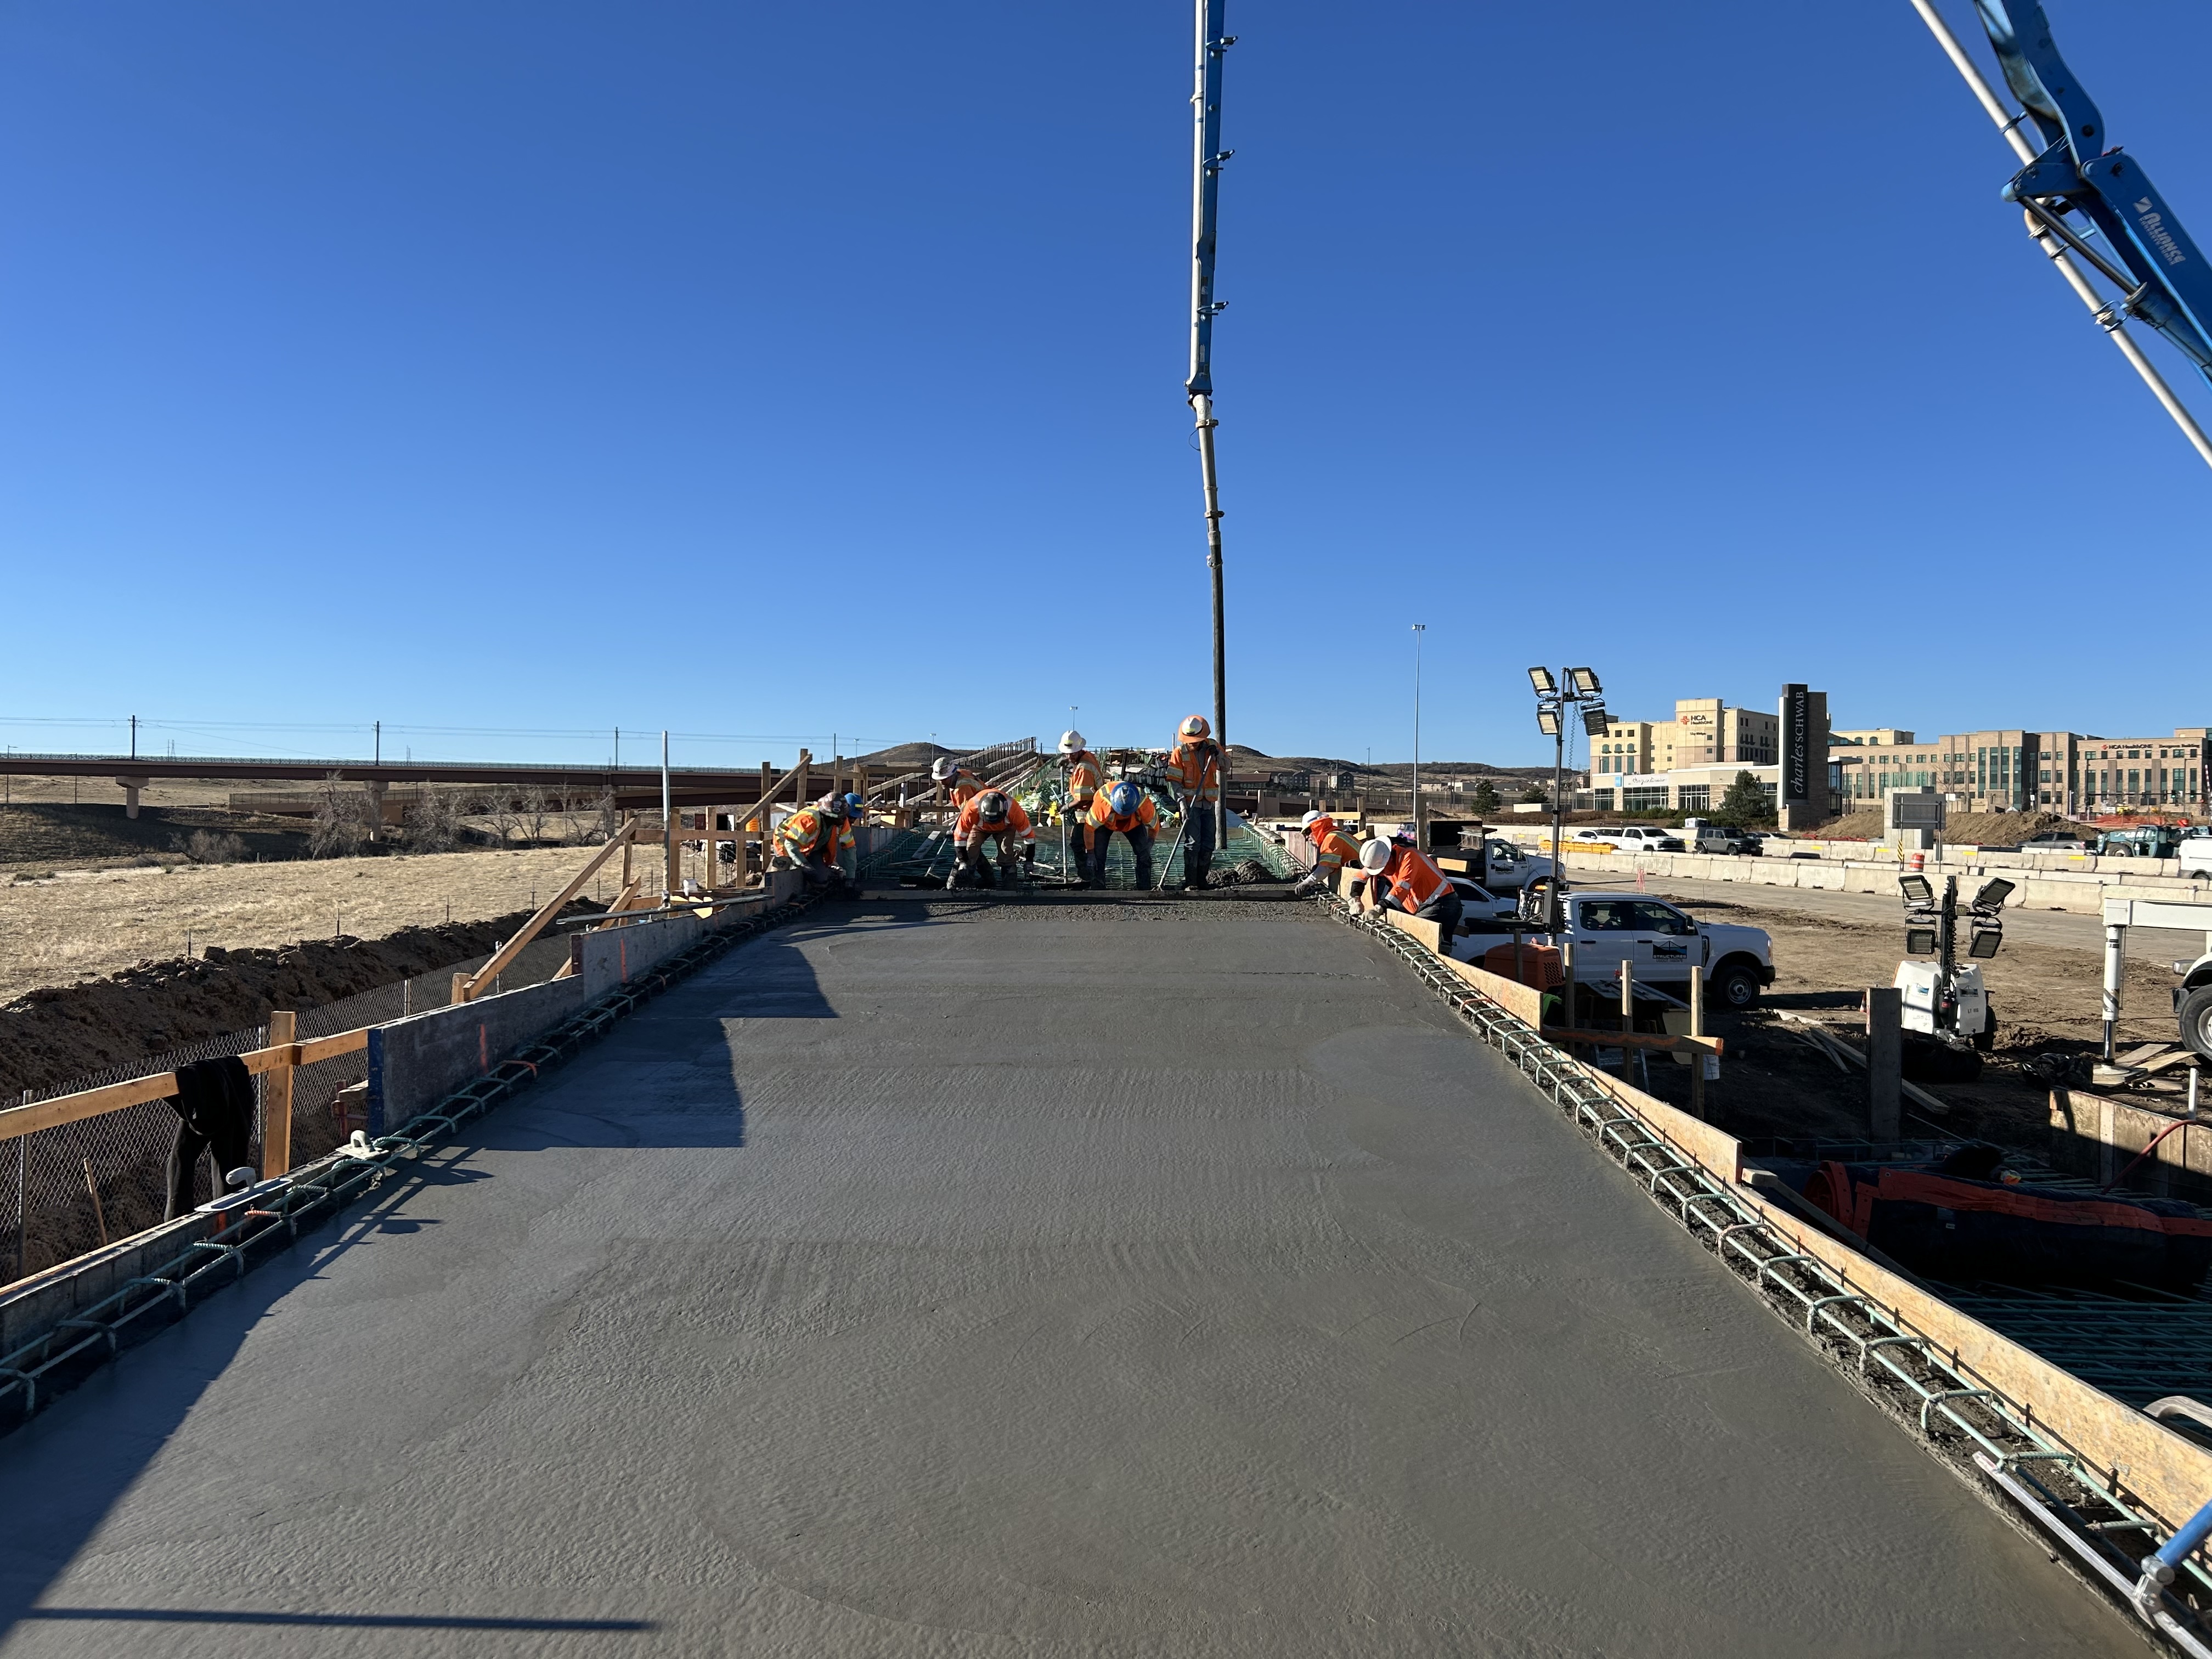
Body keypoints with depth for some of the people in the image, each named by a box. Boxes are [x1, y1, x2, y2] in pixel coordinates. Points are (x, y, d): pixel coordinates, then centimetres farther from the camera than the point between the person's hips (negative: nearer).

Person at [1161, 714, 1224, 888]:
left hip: (1208, 804, 5)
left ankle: (1201, 880, 17)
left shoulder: (1212, 746, 3)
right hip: (1190, 804, -5)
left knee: (1208, 844, 8)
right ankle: (1190, 882, -7)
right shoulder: (1179, 752, -7)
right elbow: (1174, 781, -10)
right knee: (1193, 843, -10)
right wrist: (1182, 802, -22)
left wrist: (1217, 754, -7)